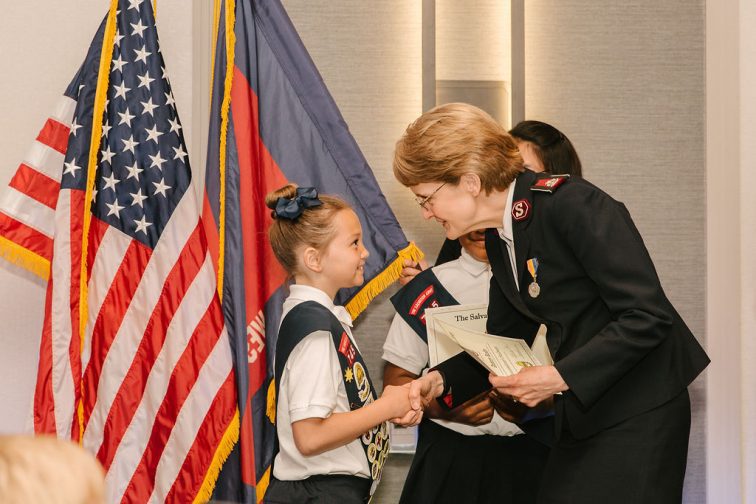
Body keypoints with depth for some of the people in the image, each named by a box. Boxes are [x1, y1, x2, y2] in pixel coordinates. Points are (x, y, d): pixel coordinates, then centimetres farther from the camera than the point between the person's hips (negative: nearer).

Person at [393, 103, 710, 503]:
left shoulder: (571, 204, -18)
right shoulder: (498, 237, 8)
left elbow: (647, 315, -22)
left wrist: (561, 377, -23)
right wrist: (441, 379, 1)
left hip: (638, 415, -8)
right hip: (581, 415, 9)